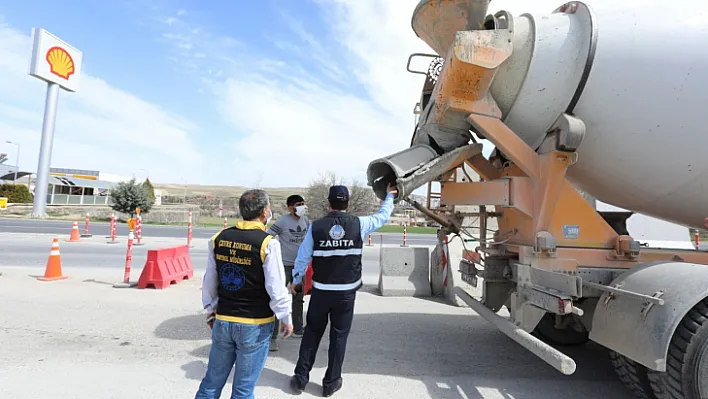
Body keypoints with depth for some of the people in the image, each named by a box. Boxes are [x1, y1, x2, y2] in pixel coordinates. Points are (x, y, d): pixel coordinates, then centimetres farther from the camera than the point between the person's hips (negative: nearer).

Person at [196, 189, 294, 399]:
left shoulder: (219, 238, -1)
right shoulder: (267, 243, -17)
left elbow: (209, 282, 7)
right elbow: (276, 289, -15)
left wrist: (210, 308, 22)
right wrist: (286, 318, -1)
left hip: (222, 321, 5)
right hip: (255, 325, -4)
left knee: (212, 382, 21)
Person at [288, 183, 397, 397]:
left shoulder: (316, 226, -8)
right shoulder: (359, 224, -7)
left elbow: (303, 257, -1)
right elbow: (382, 216, 10)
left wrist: (296, 280, 15)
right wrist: (390, 195, 27)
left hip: (320, 291, 1)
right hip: (346, 292, 0)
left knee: (312, 333, 17)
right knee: (339, 336, 13)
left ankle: (300, 377, 26)